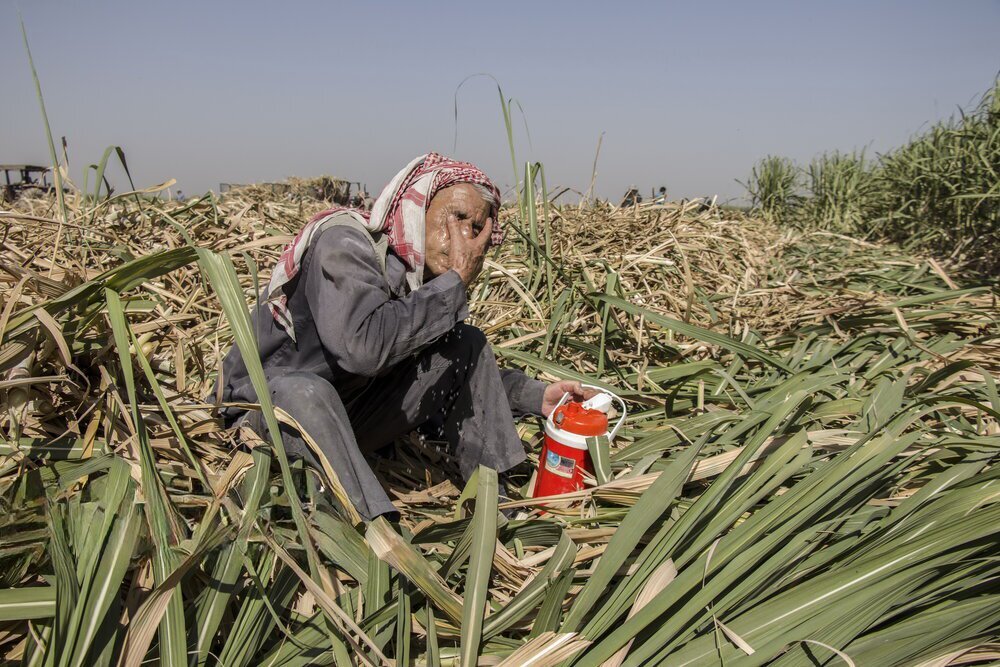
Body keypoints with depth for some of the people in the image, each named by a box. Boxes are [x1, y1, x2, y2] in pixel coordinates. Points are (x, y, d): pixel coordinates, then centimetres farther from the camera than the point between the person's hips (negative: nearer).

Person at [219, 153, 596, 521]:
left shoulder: (418, 279, -1)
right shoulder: (342, 243, -22)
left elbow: (463, 371, 10)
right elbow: (364, 345, -40)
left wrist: (536, 396, -3)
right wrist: (455, 282, -29)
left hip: (343, 417, 7)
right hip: (265, 409, -6)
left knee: (467, 344, -3)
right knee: (304, 391, -41)